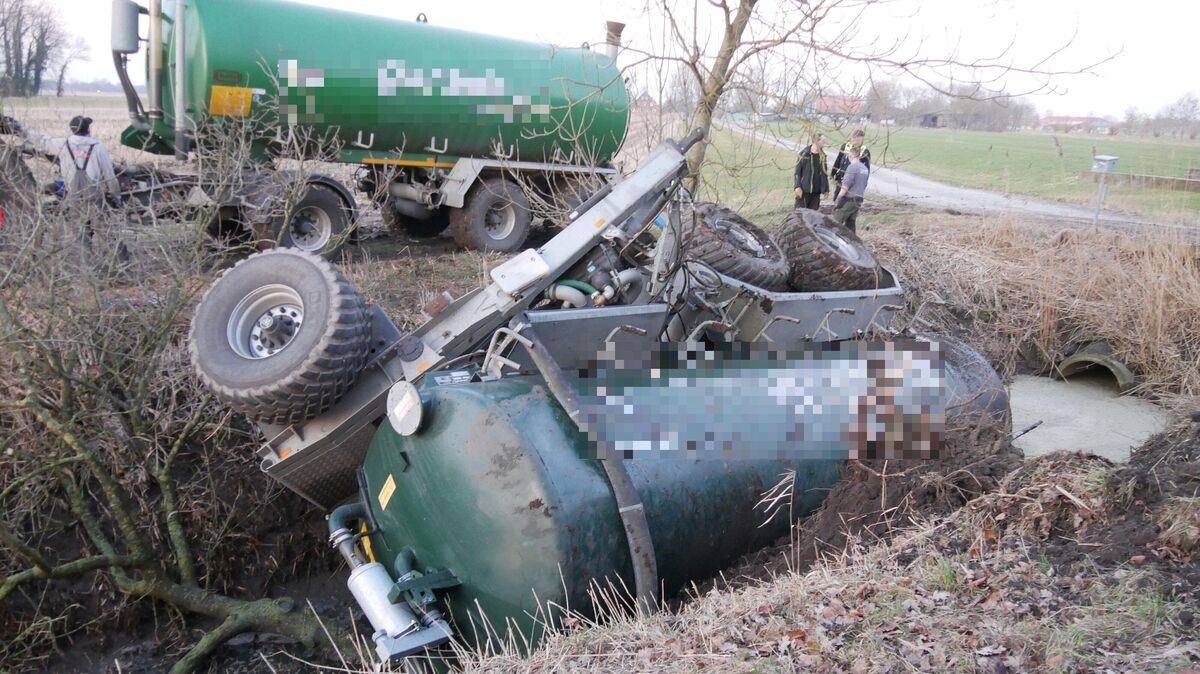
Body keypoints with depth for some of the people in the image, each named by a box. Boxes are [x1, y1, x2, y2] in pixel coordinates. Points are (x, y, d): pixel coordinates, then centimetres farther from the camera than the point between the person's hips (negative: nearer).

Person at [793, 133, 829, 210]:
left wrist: (825, 189, 5)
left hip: (816, 190, 4)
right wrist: (797, 186, -12)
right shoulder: (804, 154, -6)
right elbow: (798, 171, -5)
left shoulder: (822, 156, 5)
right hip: (803, 189, -4)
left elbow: (824, 173, 9)